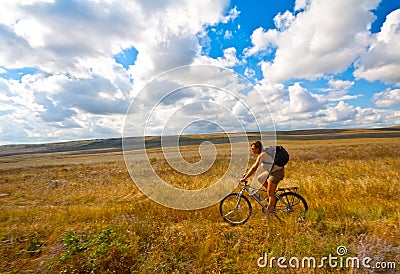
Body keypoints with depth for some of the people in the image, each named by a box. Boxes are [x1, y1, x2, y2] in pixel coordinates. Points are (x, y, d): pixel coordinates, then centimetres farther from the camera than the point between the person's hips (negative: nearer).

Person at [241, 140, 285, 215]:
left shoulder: (262, 155, -23)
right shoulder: (262, 153, 7)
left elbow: (254, 168, -25)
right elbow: (254, 166, 15)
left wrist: (245, 178, -20)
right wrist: (246, 173, 14)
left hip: (277, 172, -10)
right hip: (271, 171, 10)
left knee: (270, 193, -2)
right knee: (259, 178, 14)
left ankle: (270, 211, 12)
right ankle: (273, 195, 19)